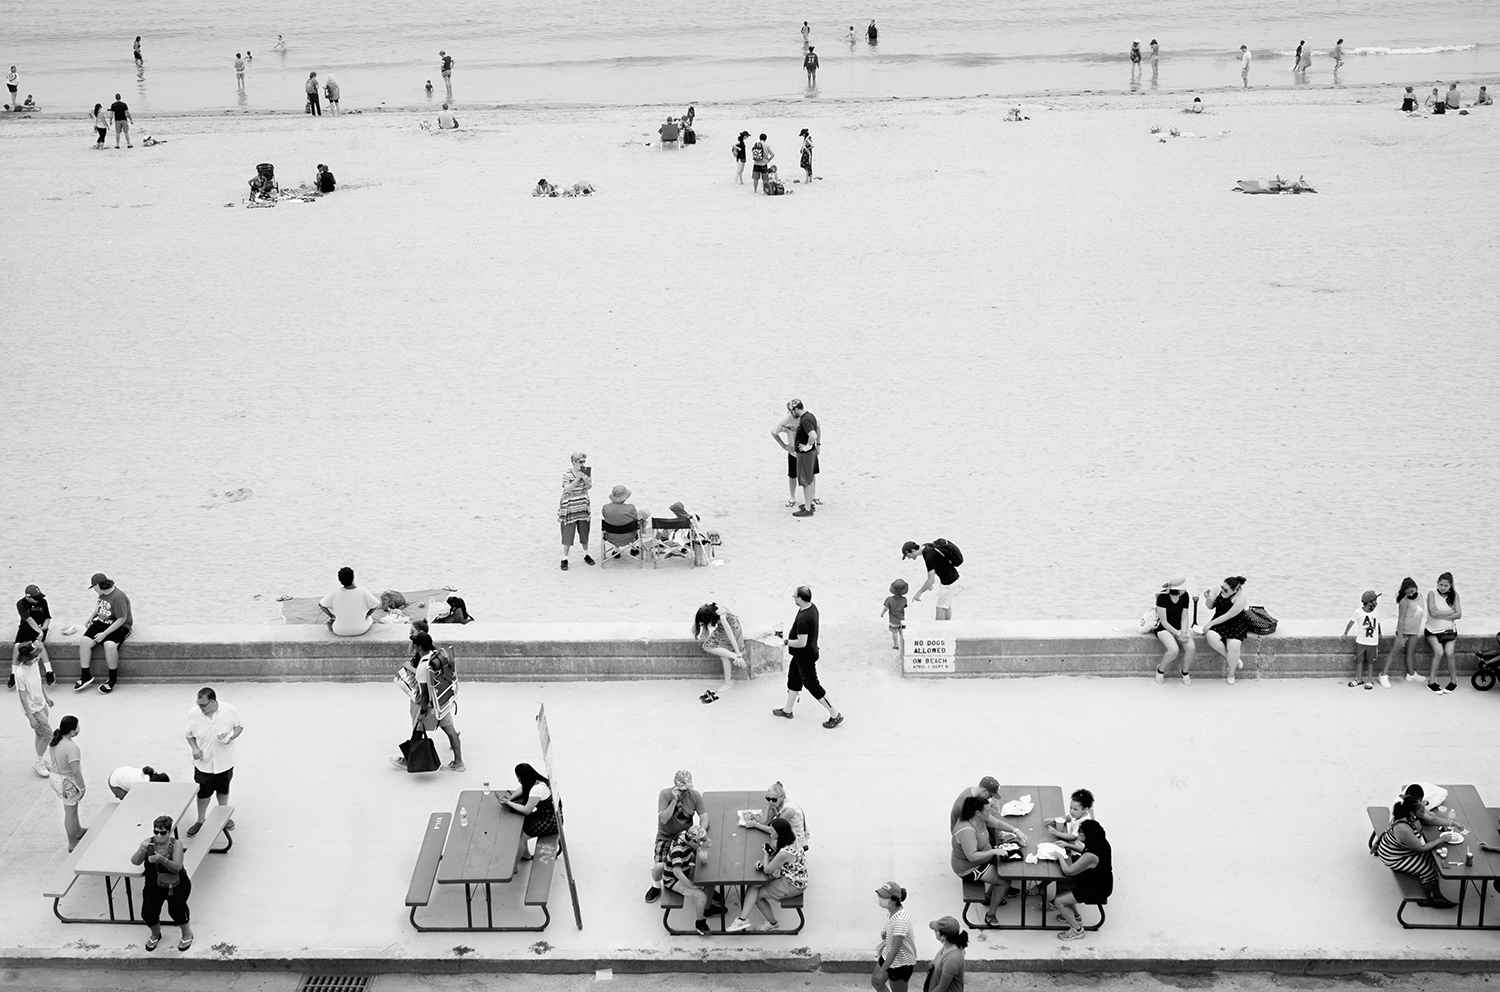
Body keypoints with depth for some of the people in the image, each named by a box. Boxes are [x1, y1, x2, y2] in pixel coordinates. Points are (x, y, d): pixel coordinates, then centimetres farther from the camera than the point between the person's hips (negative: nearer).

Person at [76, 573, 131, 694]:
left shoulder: (118, 597, -23)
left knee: (109, 645, -34)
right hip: (101, 622, 8)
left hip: (118, 626, -8)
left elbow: (122, 619, -23)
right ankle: (86, 676, -3)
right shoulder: (102, 593, 3)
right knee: (84, 641, -13)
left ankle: (112, 680, -17)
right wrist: (91, 618, 21)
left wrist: (105, 633, -23)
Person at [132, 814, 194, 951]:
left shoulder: (176, 844, -13)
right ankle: (156, 934, 21)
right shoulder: (148, 843, -5)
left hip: (176, 885, -3)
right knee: (148, 913, -14)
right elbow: (135, 862, -13)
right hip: (154, 886, 3)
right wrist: (142, 850, -33)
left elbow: (177, 867, -24)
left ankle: (187, 934, 3)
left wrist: (161, 859, -40)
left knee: (176, 908, -26)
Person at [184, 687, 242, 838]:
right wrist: (195, 749, -16)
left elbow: (240, 726, -1)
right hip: (203, 763, 0)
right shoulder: (194, 715, -16)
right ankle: (200, 820, 33)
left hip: (224, 762, 1)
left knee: (223, 790, 20)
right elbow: (189, 735, 1)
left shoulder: (230, 711, -18)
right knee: (203, 793, 9)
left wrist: (231, 737, -21)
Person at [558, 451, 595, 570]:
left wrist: (585, 477, -25)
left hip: (583, 508, 4)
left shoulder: (586, 472, 2)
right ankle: (564, 558, 7)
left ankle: (586, 555, 29)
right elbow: (567, 489, -19)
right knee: (568, 533, -2)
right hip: (569, 509, -4)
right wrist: (577, 479, -27)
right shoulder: (567, 474, -10)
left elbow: (589, 486, -8)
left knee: (584, 532, 12)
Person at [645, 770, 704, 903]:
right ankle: (656, 887, 12)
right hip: (666, 835, -2)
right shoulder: (665, 794, -18)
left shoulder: (695, 795, -11)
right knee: (659, 866, -23)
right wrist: (674, 800, -32)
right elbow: (663, 819, -25)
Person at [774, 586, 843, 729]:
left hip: (805, 657, -10)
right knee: (793, 679, 23)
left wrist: (787, 643, -16)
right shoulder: (812, 607, -2)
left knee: (813, 686, 1)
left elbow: (801, 642, -32)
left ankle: (835, 715, 10)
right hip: (801, 655, 10)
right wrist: (789, 638, 9)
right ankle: (787, 710, 41)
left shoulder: (803, 618, -33)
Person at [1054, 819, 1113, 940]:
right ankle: (1076, 916, 32)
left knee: (1059, 901, -4)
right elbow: (1084, 850, 14)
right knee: (1061, 885, 18)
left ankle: (1077, 929, 14)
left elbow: (1068, 871, -28)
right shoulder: (1100, 842, -10)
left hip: (1097, 890, -9)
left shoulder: (1091, 856, -37)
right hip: (1098, 881, 9)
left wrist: (1060, 856, -13)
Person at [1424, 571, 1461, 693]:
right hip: (1433, 630, -2)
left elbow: (1459, 615, -9)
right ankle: (1431, 681, -10)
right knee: (1439, 652, -22)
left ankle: (1453, 681, 0)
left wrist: (1441, 615, -17)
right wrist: (1451, 612, -12)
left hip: (1449, 629, 2)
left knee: (1449, 653, -18)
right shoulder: (1432, 593, -7)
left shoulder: (1454, 595, 0)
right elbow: (1433, 612, -18)